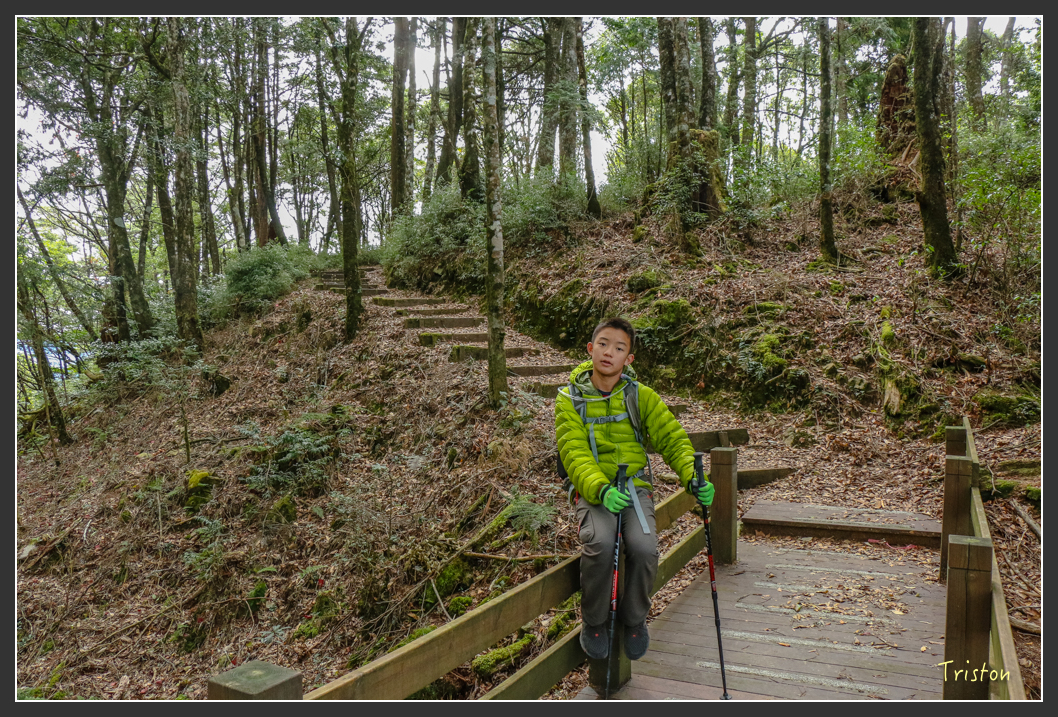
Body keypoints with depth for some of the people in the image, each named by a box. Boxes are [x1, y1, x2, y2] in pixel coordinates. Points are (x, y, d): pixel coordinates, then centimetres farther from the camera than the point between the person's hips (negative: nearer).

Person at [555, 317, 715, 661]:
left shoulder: (641, 396, 3)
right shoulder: (570, 399, -1)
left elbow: (673, 438, 1)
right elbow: (574, 454, -11)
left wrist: (693, 478, -18)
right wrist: (601, 490, -29)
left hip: (634, 487, 1)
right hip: (592, 491, -1)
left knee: (644, 546, -26)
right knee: (600, 543, -31)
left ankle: (634, 619, 5)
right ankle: (594, 622, -2)